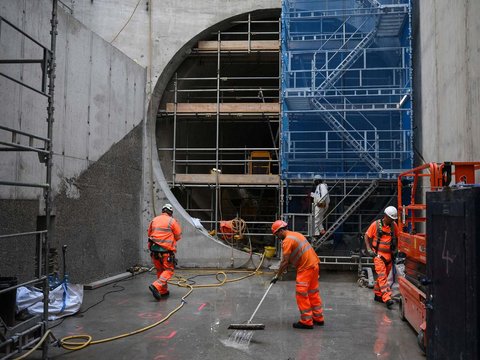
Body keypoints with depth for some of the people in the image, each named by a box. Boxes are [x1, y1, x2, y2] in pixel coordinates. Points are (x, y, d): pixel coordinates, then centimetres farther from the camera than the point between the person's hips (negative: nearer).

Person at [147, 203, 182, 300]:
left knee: (160, 270, 17)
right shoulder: (172, 221, -6)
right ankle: (156, 286, -17)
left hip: (154, 249, 6)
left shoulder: (154, 220, 8)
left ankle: (163, 291, 21)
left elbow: (149, 234, 17)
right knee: (169, 270, 2)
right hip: (166, 250, -5)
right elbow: (178, 236, 1)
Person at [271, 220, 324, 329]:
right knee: (313, 293, 16)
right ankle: (318, 318, 24)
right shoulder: (296, 234, 16)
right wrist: (284, 268, 20)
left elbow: (285, 261, -14)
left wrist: (277, 276, -7)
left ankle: (306, 321, 1)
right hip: (314, 264, 10)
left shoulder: (287, 240, -13)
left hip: (306, 268, -10)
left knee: (302, 294, -3)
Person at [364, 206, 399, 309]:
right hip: (378, 254, -5)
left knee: (383, 276, 14)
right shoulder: (376, 224, -8)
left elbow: (397, 237, 19)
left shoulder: (394, 225, 4)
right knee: (382, 276, -13)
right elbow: (367, 236, 0)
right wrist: (369, 249, -7)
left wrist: (395, 249, 10)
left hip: (389, 255, 5)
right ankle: (387, 299, -21)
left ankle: (378, 295, 30)